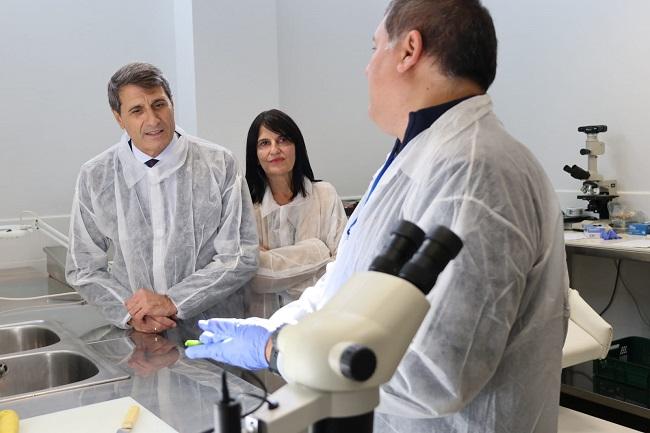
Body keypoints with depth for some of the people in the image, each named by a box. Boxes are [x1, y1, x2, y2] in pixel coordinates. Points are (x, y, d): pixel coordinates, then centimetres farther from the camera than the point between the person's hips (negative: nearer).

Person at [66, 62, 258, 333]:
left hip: (214, 331, 0)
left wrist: (173, 303, -10)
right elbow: (83, 268, 9)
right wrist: (130, 313, -7)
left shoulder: (219, 164, -2)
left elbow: (241, 257, -3)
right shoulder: (93, 178, 3)